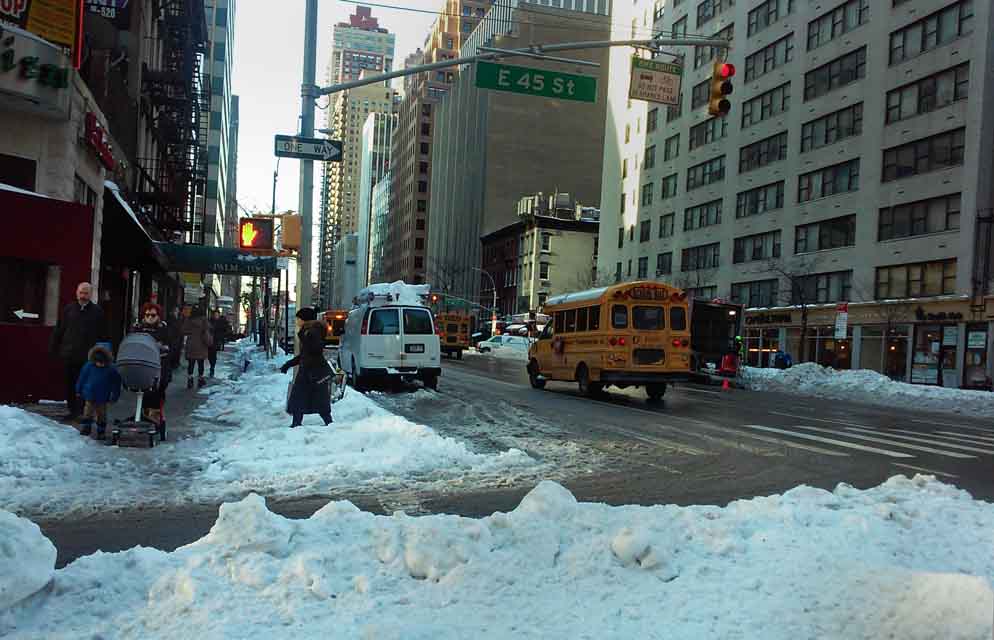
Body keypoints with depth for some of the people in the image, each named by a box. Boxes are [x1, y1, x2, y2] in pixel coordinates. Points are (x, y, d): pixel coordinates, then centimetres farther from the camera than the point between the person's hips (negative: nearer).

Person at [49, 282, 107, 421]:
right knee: (70, 384, 8)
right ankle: (72, 409, 19)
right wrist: (53, 349, 6)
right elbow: (58, 331, 11)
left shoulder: (97, 311, 3)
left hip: (88, 357, -2)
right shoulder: (68, 309, 8)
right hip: (69, 355, 3)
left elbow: (103, 335, 3)